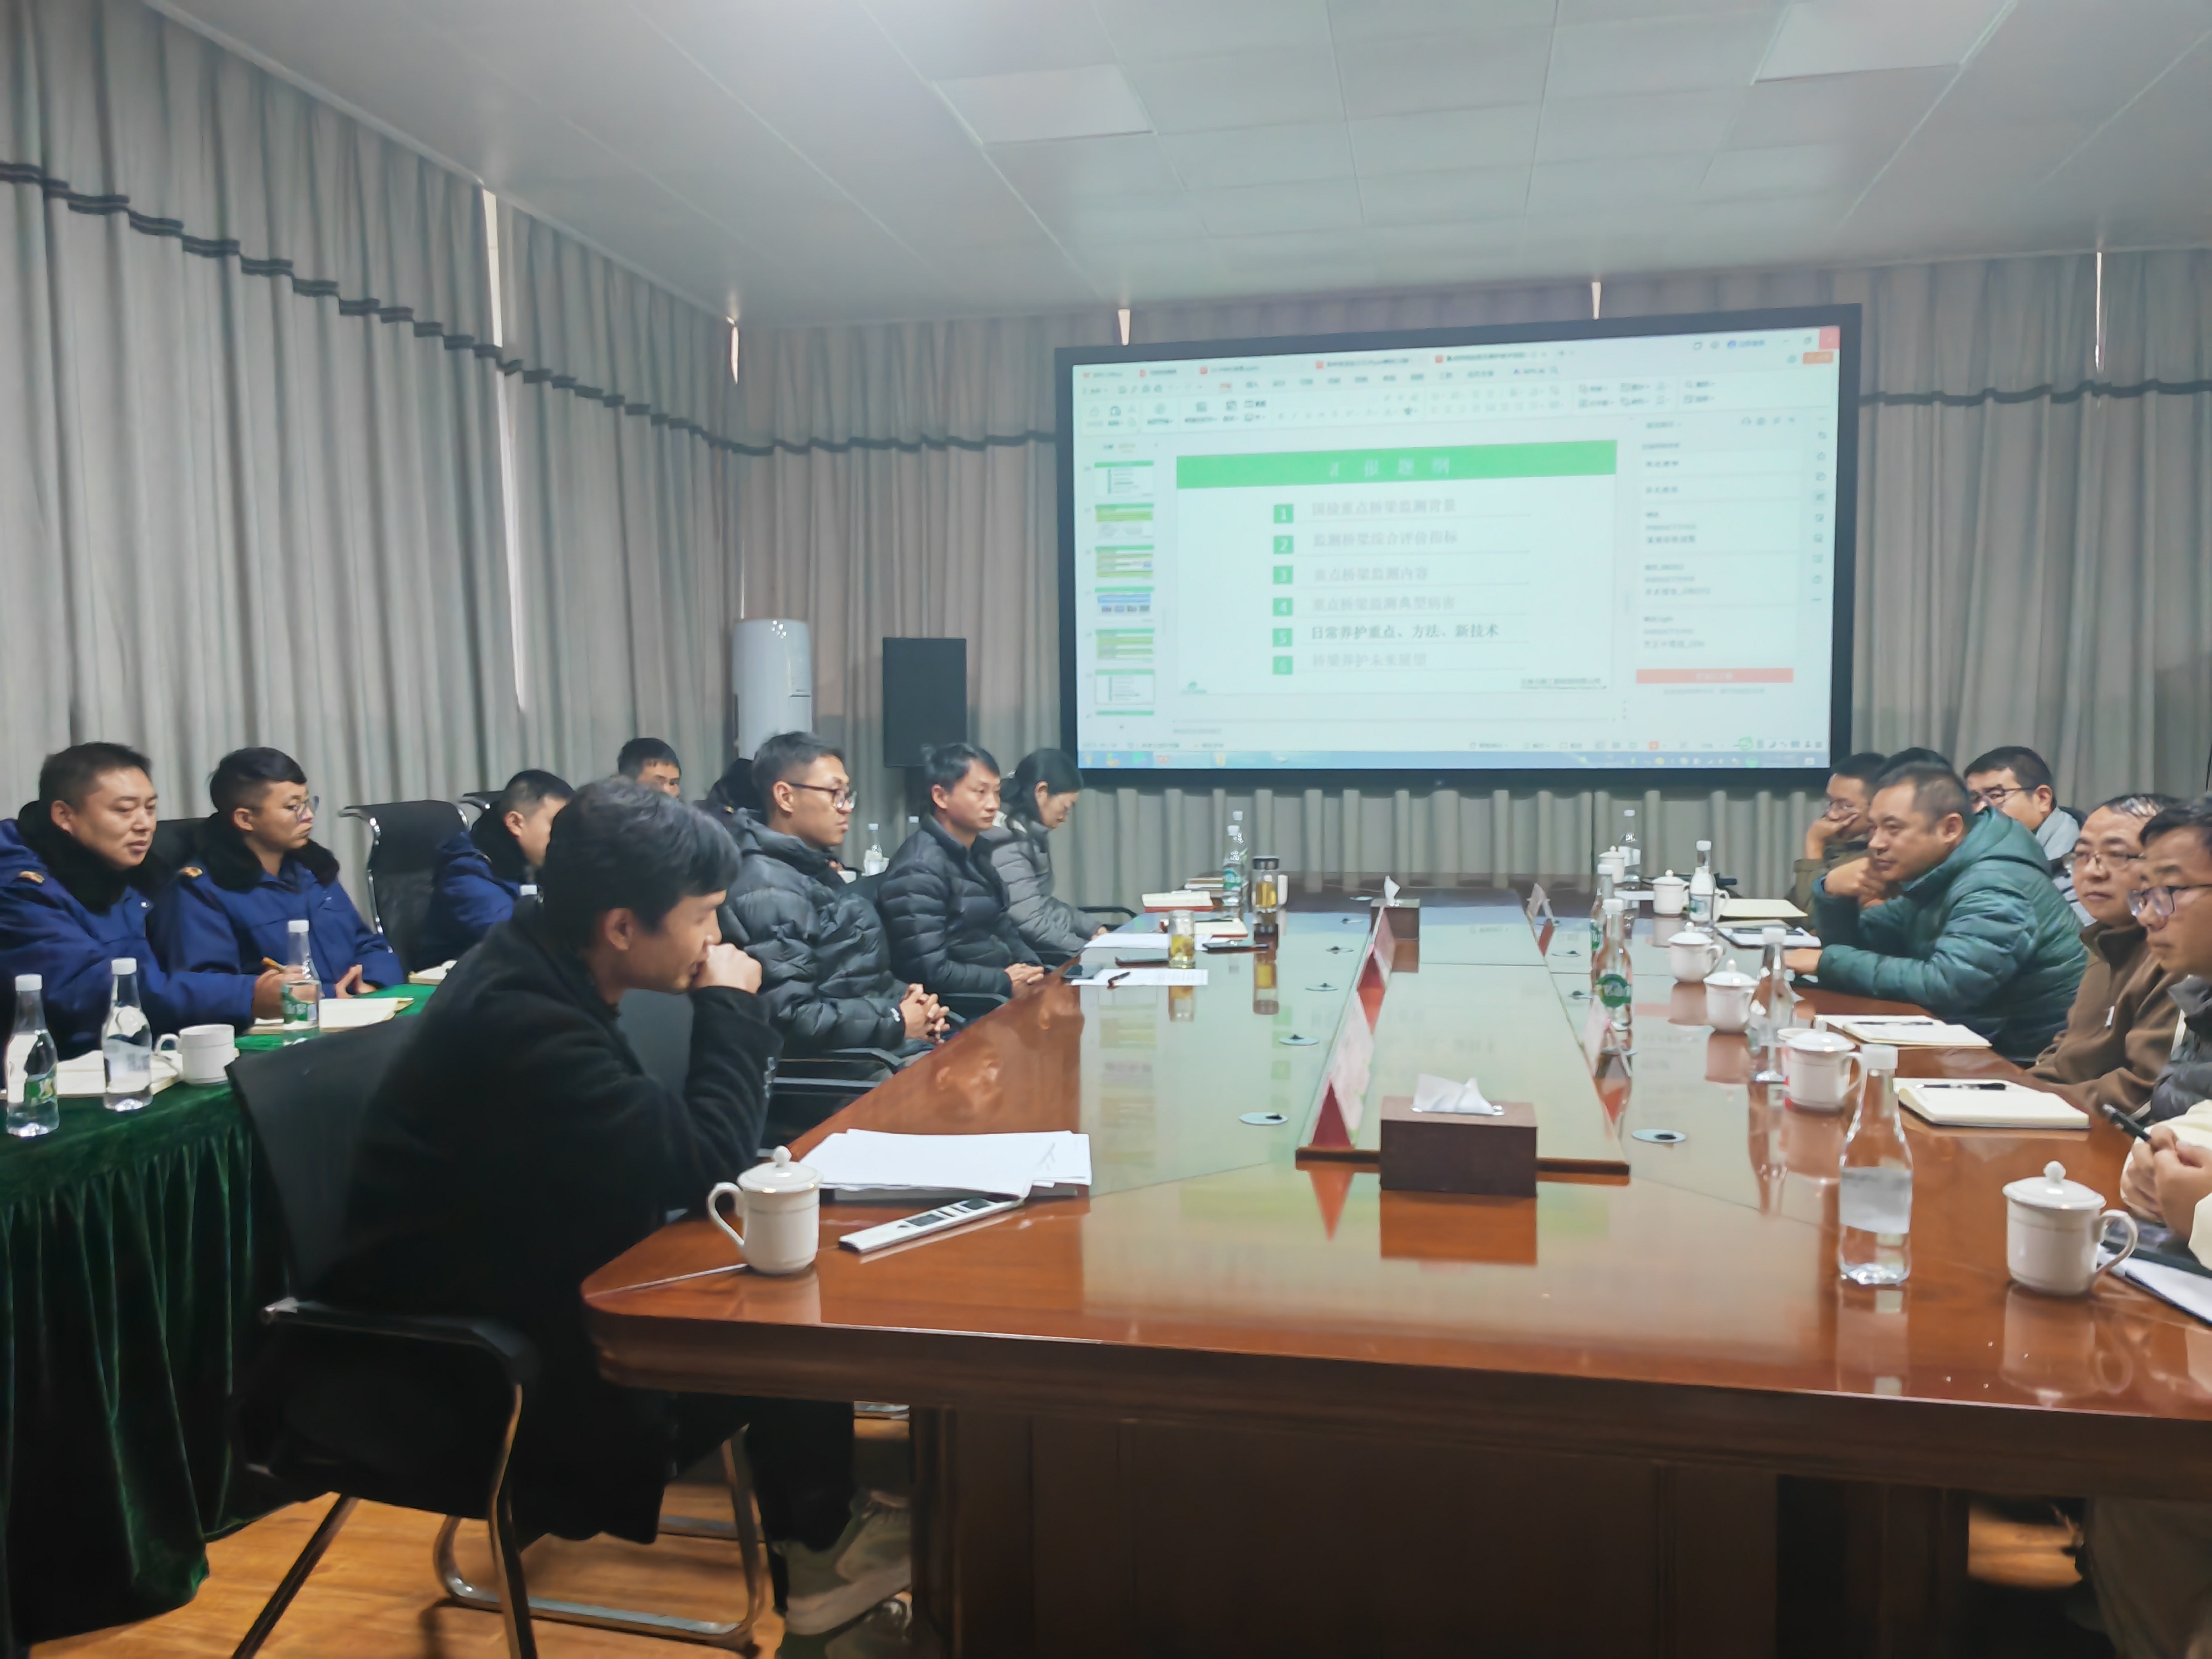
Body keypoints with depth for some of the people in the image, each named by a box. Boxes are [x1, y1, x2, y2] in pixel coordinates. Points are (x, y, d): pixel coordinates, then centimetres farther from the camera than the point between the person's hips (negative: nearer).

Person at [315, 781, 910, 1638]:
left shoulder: (536, 969, -1)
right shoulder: (519, 1023, -31)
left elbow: (660, 1146, 7)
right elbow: (706, 1165, -26)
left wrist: (722, 1017, -8)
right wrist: (731, 1007, -15)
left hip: (519, 1283, 9)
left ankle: (808, 1516, 16)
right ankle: (820, 1545, 17)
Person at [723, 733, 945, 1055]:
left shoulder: (811, 868, 14)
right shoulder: (769, 889, -17)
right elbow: (792, 1020, -24)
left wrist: (903, 997, 0)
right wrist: (897, 1022, -17)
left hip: (879, 1039, 10)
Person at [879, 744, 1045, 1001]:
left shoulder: (976, 856, 15)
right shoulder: (920, 869, -16)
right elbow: (929, 972, -22)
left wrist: (1032, 968, -1)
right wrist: (1005, 983, -16)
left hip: (1001, 991, 9)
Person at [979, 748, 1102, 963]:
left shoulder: (1029, 836, 12)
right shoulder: (1007, 845, -18)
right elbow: (1031, 923, -23)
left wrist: (1092, 929, 11)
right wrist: (1088, 950, -20)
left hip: (1048, 952, 9)